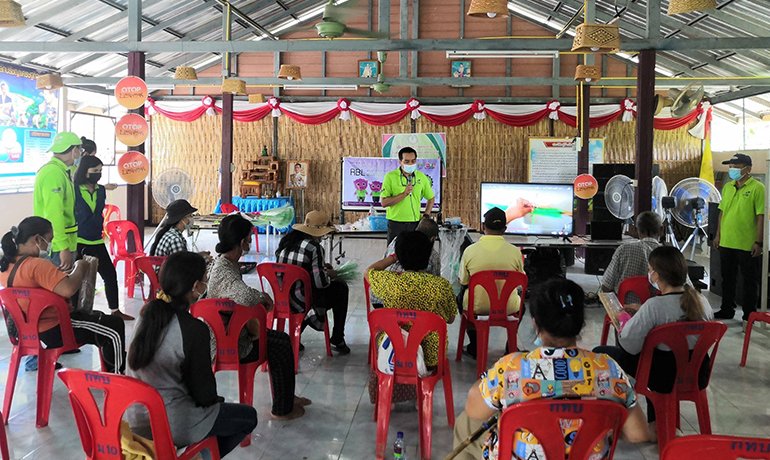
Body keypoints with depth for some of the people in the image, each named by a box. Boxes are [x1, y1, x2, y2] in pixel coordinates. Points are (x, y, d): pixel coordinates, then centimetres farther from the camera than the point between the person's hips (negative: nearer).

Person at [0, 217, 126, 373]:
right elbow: (68, 289, -40)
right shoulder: (36, 265, -28)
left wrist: (61, 273, 13)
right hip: (54, 331, -10)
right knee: (115, 326, -2)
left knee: (99, 318, 27)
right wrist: (80, 268, -22)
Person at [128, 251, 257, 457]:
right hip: (171, 426, -8)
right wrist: (212, 400, 8)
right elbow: (204, 392, -13)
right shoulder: (194, 329, -25)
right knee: (249, 416, 14)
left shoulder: (148, 314, -5)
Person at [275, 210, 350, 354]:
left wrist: (321, 267, 19)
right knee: (341, 288, 17)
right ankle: (337, 339, 26)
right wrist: (329, 275, 4)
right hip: (301, 300, -7)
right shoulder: (315, 248, -17)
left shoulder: (286, 240, 4)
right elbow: (320, 282, -18)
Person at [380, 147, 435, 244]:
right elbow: (384, 202, -11)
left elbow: (431, 198, 19)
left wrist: (426, 216, 6)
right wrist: (404, 194, -19)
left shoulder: (421, 177, 6)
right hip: (396, 224, -3)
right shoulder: (390, 177, -4)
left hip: (415, 224, 3)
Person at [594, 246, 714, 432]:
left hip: (665, 379, -7)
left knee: (599, 353, 9)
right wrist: (641, 313, 14)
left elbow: (629, 346, -23)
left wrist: (624, 320, -4)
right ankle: (656, 423, 41)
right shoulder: (702, 301, -4)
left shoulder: (654, 306, -25)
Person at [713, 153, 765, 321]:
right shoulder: (727, 187, 10)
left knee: (750, 281, 7)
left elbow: (761, 216, -12)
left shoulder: (757, 188, -9)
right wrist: (718, 235, 12)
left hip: (747, 245, -6)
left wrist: (758, 242, -16)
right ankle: (727, 310, 28)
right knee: (727, 279, 16)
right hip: (726, 243, 6)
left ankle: (749, 315, 17)